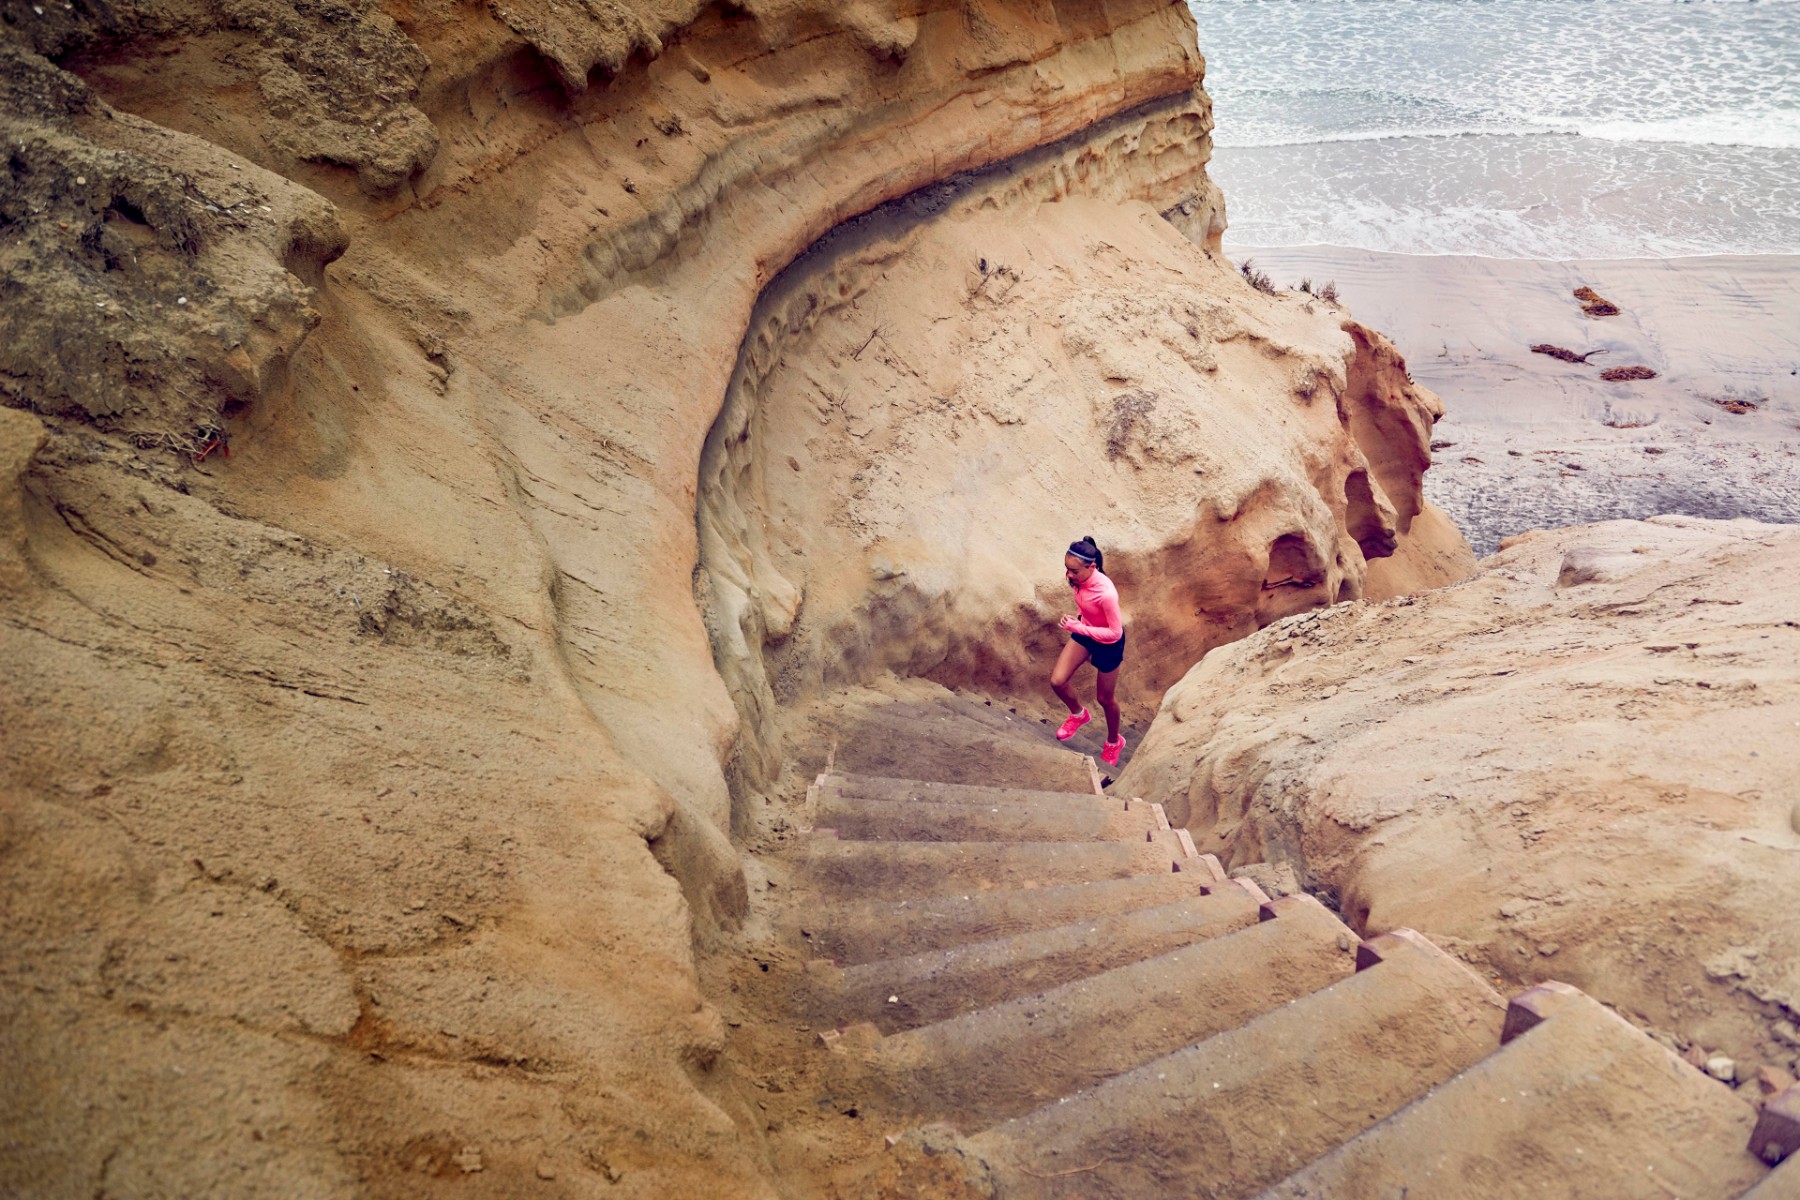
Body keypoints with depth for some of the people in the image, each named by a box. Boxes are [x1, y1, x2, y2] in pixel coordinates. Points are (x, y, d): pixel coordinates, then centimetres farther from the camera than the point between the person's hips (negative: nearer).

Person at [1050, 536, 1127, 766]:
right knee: (1057, 681, 0)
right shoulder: (1078, 578, -19)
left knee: (1104, 698, 14)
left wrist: (1077, 627, -32)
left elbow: (1115, 632, -30)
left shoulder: (1106, 593, -40)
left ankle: (1114, 741, 43)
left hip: (1108, 642, -6)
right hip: (1085, 632, 6)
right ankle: (1078, 714, 33)